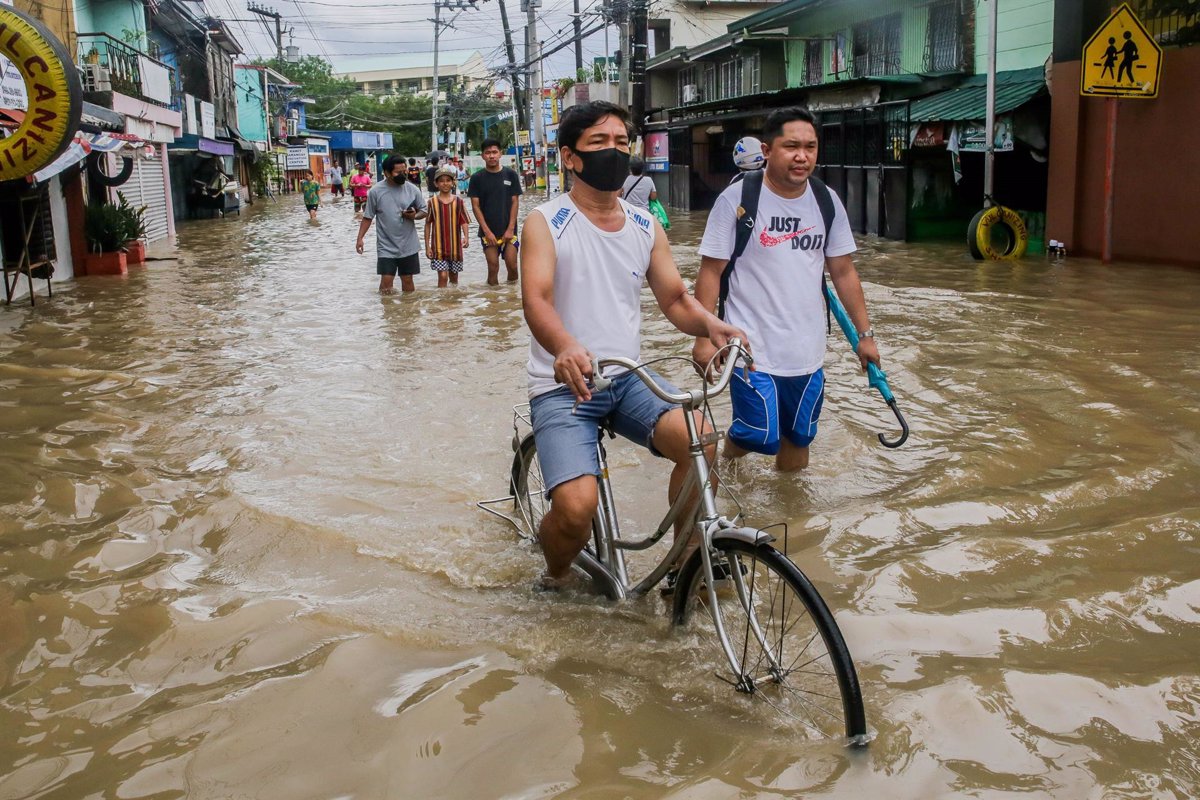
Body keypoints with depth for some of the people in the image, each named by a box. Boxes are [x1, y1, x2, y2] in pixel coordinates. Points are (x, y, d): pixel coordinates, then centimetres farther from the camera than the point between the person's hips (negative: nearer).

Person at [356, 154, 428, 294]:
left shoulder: (412, 190, -3)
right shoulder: (375, 191, -7)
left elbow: (423, 211, 7)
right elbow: (368, 217, 0)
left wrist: (414, 216, -15)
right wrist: (360, 238, -7)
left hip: (409, 246, 2)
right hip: (386, 247, -2)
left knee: (407, 279, 10)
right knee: (386, 281, -5)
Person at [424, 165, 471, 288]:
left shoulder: (459, 201, 0)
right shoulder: (432, 202, -1)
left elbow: (464, 222, -1)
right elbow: (428, 225, 4)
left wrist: (466, 237, -20)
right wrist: (427, 246, 1)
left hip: (455, 246, 2)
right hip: (438, 246, -2)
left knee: (454, 277, 14)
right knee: (442, 276, -9)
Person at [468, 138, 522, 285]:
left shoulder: (511, 175, 2)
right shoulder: (477, 178, 1)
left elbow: (515, 202, 1)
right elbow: (475, 206, 0)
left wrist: (510, 229, -6)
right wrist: (487, 231, -8)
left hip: (508, 230, 0)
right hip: (488, 232, 0)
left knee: (512, 266, -5)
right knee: (493, 268, 0)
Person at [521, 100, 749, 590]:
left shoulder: (646, 228, 11)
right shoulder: (546, 222, -5)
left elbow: (675, 299, 11)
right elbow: (536, 299, -20)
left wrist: (710, 325, -13)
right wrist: (565, 347, -42)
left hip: (629, 379, 4)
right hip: (563, 385, -4)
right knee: (577, 506, -25)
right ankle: (556, 576, 11)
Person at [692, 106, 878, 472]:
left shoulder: (827, 201, 4)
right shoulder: (737, 199, -10)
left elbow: (843, 271, 11)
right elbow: (711, 272, -8)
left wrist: (865, 334, 10)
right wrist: (705, 338, -12)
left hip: (807, 353, 5)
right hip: (752, 349, -5)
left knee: (798, 440, 12)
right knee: (760, 437, -9)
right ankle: (730, 450, 26)